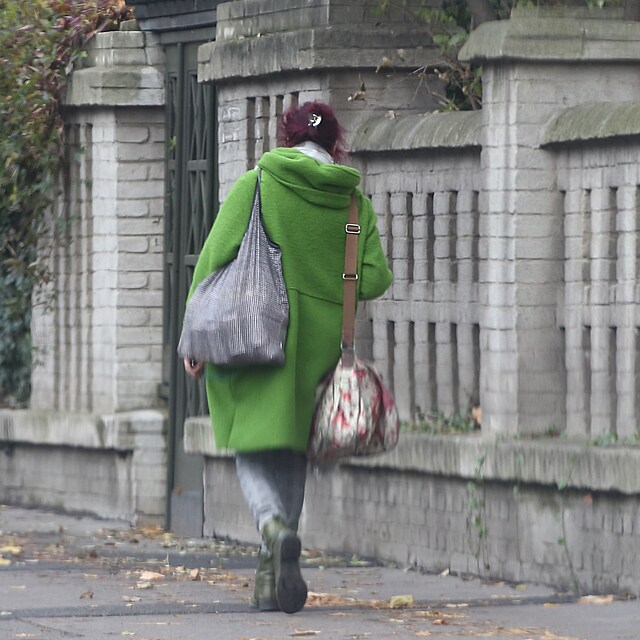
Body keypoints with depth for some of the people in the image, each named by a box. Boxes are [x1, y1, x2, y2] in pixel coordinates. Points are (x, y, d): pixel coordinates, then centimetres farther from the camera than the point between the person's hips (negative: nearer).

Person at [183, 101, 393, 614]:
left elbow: (214, 258, -5)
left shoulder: (255, 186, -1)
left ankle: (273, 521, -29)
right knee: (294, 448, 13)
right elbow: (375, 278, 0)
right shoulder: (355, 202, 6)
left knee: (257, 445, 3)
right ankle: (276, 581, 12)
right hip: (320, 337, 3)